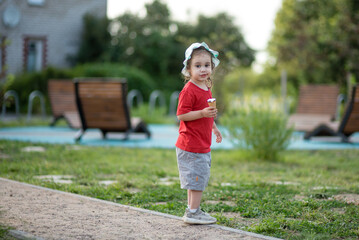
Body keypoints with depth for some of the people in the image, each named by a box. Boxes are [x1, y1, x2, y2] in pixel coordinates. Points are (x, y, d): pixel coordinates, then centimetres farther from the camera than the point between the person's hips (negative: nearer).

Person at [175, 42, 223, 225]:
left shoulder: (206, 89, 13)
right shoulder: (189, 90, -17)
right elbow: (181, 115, -21)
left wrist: (214, 128, 27)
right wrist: (202, 113, -28)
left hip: (203, 145, 10)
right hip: (191, 145, -10)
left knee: (197, 178, 15)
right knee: (197, 178, -7)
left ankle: (192, 210, 24)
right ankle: (193, 213, 1)